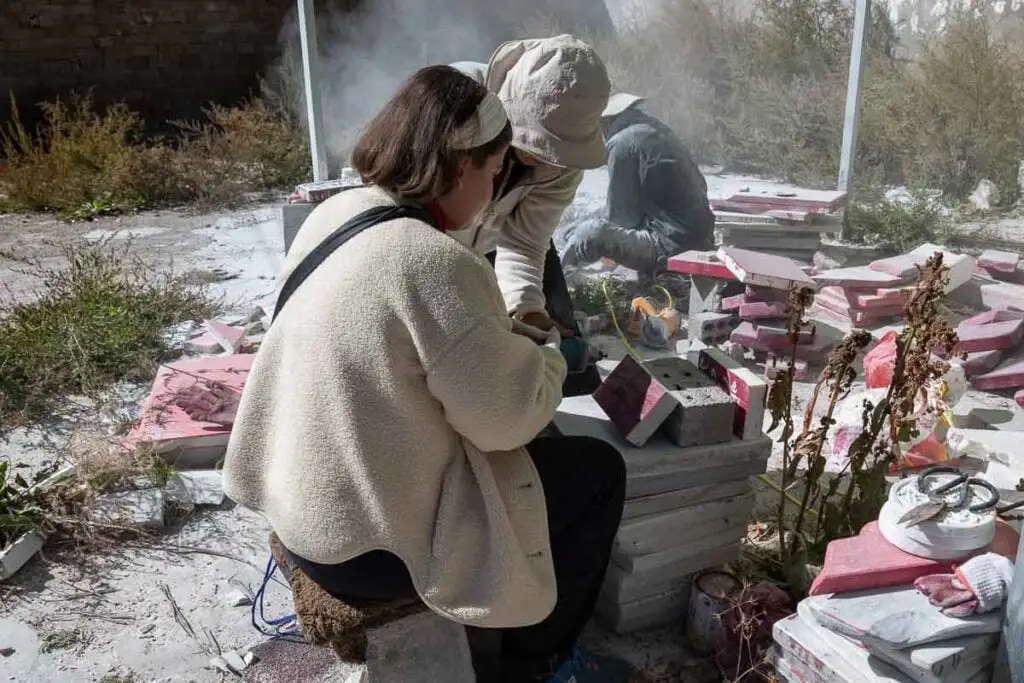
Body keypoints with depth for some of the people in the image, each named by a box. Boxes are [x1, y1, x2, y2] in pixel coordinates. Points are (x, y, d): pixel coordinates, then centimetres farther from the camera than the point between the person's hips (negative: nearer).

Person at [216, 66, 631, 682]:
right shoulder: (435, 261, -28)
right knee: (597, 469, 5)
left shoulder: (334, 213, -1)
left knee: (540, 450, 25)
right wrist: (550, 355, -1)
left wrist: (505, 336, 8)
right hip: (366, 545, -9)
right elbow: (508, 417, -20)